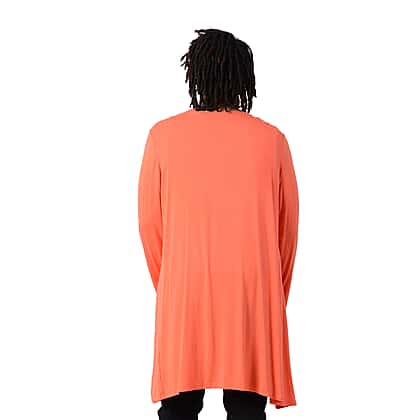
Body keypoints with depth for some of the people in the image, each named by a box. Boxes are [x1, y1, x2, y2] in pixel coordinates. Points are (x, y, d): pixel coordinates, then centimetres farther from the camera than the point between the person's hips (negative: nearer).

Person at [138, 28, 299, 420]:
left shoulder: (163, 135, -4)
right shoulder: (271, 139, -3)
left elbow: (149, 221, 2)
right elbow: (288, 226, 3)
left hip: (184, 291, 0)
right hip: (251, 292, 0)